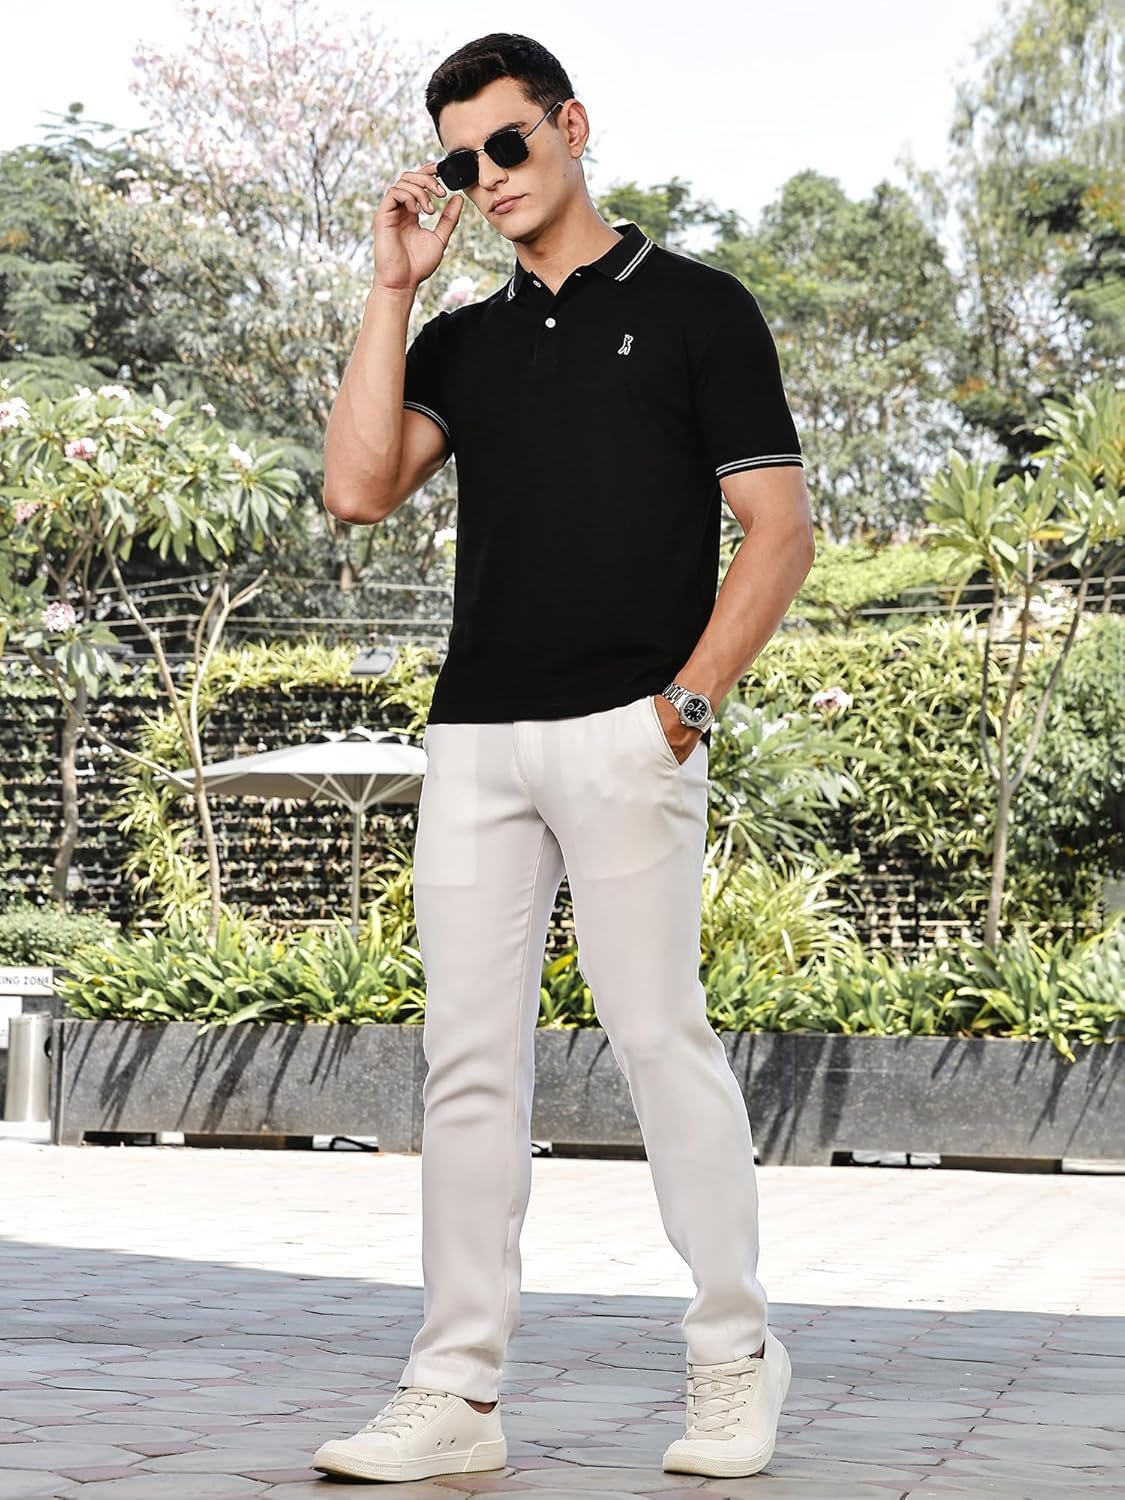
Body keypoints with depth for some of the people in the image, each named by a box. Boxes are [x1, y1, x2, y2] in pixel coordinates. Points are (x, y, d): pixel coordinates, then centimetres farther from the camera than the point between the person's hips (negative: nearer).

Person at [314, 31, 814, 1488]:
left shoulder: (695, 307, 6)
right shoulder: (462, 340, 19)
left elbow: (779, 531, 2)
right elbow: (358, 488, 4)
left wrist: (688, 700, -9)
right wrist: (393, 288, 5)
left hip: (624, 732, -5)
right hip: (473, 738, 5)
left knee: (658, 1032, -6)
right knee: (468, 1059, 2)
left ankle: (735, 1354, 9)